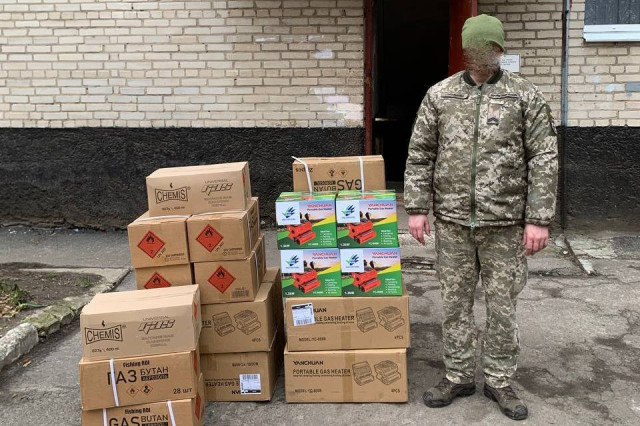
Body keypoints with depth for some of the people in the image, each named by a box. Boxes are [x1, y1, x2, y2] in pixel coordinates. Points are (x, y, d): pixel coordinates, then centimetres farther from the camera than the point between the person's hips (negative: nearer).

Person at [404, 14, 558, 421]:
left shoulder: (526, 95, -1)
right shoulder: (439, 95, 3)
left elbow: (544, 160, -3)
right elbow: (420, 155, 6)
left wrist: (539, 219, -9)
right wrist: (417, 208, -1)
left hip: (505, 223, -1)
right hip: (452, 221, 2)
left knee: (503, 305, 8)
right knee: (456, 302, 11)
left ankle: (500, 381, 25)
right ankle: (458, 376, 27)